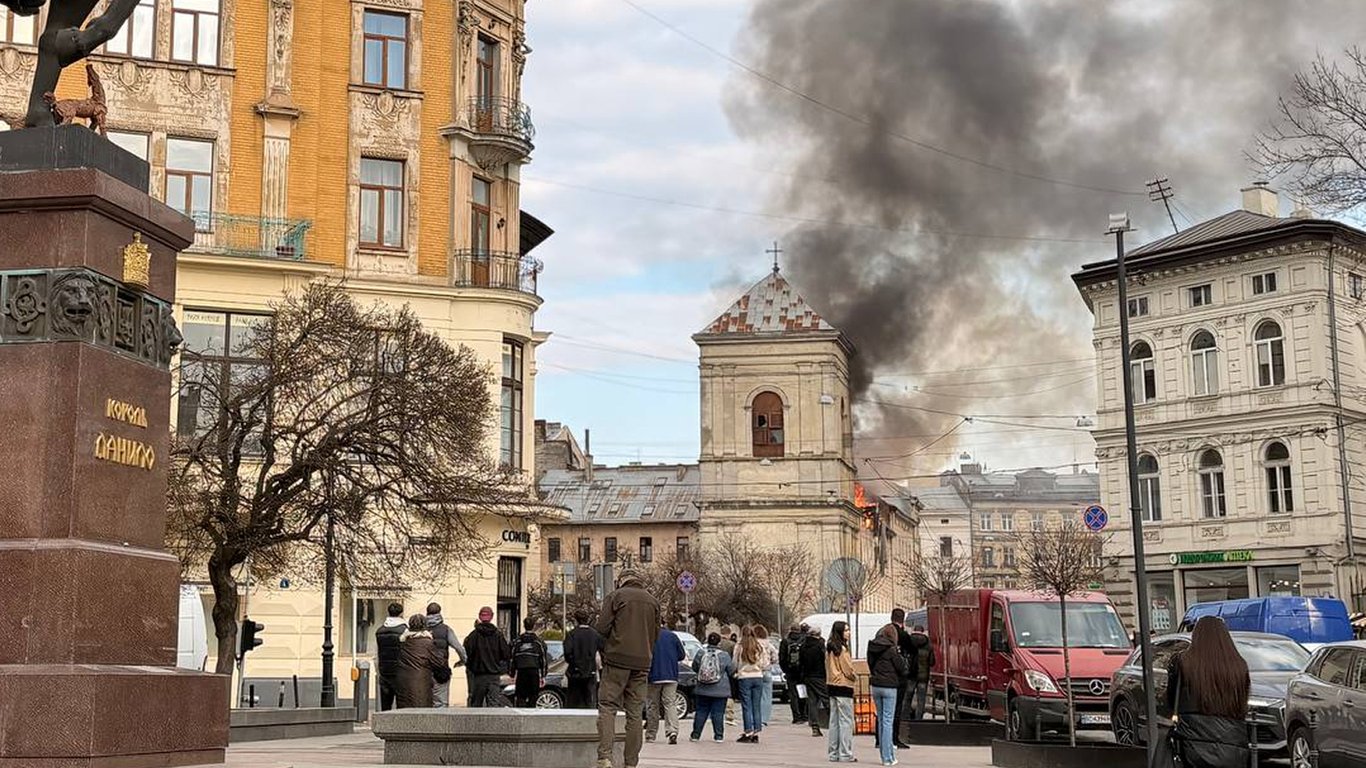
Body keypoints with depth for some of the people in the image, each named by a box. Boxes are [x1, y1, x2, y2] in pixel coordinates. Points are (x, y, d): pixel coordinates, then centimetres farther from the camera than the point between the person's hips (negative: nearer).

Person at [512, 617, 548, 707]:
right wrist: (543, 676, 6)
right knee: (532, 697, 5)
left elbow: (512, 658, 7)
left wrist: (512, 674, 12)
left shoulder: (518, 640, 7)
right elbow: (543, 659, 1)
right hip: (534, 672, -1)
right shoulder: (538, 641, 2)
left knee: (520, 697, 2)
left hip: (521, 672, 1)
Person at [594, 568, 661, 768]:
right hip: (642, 662, 4)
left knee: (607, 707, -3)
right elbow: (655, 634, 15)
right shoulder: (653, 601, 14)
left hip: (617, 659, -4)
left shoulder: (616, 596, 0)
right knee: (635, 712, 7)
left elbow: (602, 627, -7)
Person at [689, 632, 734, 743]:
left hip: (702, 690, 2)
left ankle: (695, 735, 11)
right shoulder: (724, 655, -9)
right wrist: (733, 662, 20)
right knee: (718, 713, 3)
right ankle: (719, 736, 4)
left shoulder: (700, 653, -4)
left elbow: (694, 667, 7)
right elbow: (731, 671, -1)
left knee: (701, 712, 9)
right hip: (720, 691, -2)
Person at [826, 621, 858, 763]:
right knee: (846, 722, -3)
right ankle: (845, 754, -2)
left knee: (834, 722, 12)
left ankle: (833, 753, 15)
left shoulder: (829, 648, 10)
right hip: (843, 687, -9)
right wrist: (855, 679, 6)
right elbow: (848, 670, -14)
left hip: (832, 686, 9)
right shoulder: (842, 649, -15)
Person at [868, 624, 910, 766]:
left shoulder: (872, 648, 4)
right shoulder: (891, 650, -13)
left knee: (881, 719, 14)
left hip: (875, 686, 6)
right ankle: (888, 757, -2)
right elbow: (902, 669, -6)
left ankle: (885, 753, 18)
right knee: (888, 721, -2)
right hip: (889, 687, -6)